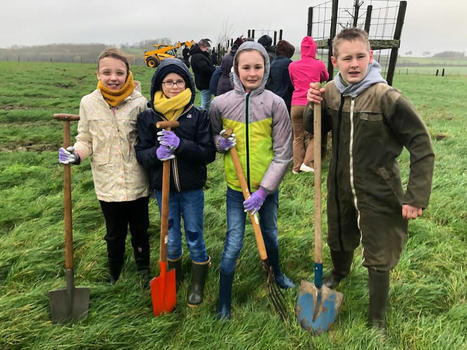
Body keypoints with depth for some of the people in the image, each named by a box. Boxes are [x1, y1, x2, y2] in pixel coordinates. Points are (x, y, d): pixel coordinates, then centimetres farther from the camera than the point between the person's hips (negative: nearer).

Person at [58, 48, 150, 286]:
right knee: (115, 234, 18)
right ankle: (114, 275, 43)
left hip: (137, 183, -1)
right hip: (107, 183, 1)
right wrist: (76, 153, -15)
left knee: (140, 230, 18)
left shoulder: (139, 102, -9)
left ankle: (143, 269, 44)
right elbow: (85, 139, 4)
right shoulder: (89, 103, -4)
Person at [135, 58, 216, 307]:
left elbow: (209, 153, -12)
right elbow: (141, 153, -1)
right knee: (171, 241, 16)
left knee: (195, 240, 12)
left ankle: (197, 284, 35)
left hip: (192, 188, -1)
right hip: (163, 188, 1)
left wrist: (180, 145, -27)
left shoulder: (199, 116, -7)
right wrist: (156, 153, -24)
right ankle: (173, 280, 42)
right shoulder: (147, 117, -2)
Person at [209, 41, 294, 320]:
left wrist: (263, 191, -14)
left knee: (270, 233, 22)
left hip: (267, 187, 1)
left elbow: (283, 154, -10)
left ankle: (277, 272, 52)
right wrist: (220, 142, -14)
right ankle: (224, 303, 22)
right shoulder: (220, 104, -8)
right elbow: (213, 135, 11)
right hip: (236, 187, 0)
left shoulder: (275, 104, -11)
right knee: (233, 245, 3)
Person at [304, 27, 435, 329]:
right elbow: (315, 130, 10)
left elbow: (422, 148, -16)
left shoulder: (387, 98, -22)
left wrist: (416, 198, -17)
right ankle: (340, 271, 62)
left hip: (378, 193, -5)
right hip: (341, 186, 5)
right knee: (338, 241, 27)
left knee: (379, 259, 8)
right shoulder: (331, 92, -6)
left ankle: (377, 320, 31)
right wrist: (313, 107, -12)